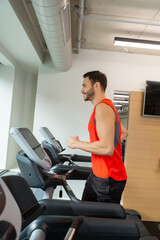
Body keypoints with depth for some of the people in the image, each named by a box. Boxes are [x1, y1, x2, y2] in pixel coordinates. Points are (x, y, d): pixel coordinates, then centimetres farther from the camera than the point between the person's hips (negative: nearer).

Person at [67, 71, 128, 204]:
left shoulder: (102, 108, -20)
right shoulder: (108, 106, 13)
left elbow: (107, 148, -29)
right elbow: (124, 133, 24)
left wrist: (76, 144, -17)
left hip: (108, 179, -10)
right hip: (98, 174, 10)